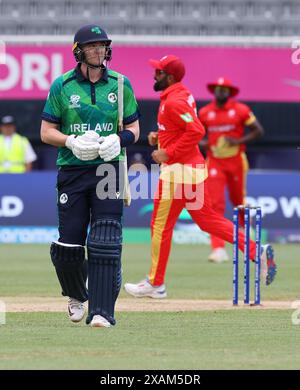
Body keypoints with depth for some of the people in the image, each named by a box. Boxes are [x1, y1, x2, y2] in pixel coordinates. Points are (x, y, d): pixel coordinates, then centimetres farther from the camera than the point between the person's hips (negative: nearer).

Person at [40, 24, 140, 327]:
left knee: (105, 244, -12)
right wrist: (72, 141, -15)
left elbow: (133, 129, 11)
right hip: (72, 172, 0)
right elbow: (46, 132, 4)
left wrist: (119, 140, -11)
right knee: (67, 246, 2)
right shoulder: (62, 86, 3)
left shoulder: (120, 84, 7)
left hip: (109, 170, 0)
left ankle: (102, 311, -12)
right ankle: (76, 296, 31)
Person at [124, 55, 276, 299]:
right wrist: (159, 136, 13)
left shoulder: (173, 102, -17)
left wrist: (168, 153, -21)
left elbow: (196, 131, -27)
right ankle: (256, 251, 5)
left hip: (178, 170, -10)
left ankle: (155, 284, 8)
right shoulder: (184, 95, 14)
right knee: (207, 220, 13)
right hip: (195, 167, 10)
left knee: (161, 225, 0)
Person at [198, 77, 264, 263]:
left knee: (238, 199, 11)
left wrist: (239, 141, -17)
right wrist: (201, 142, -8)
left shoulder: (241, 110, -4)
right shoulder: (204, 112, 3)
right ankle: (218, 248, -18)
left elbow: (258, 130, -2)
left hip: (236, 161, -1)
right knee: (216, 204, -12)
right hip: (214, 163, 1)